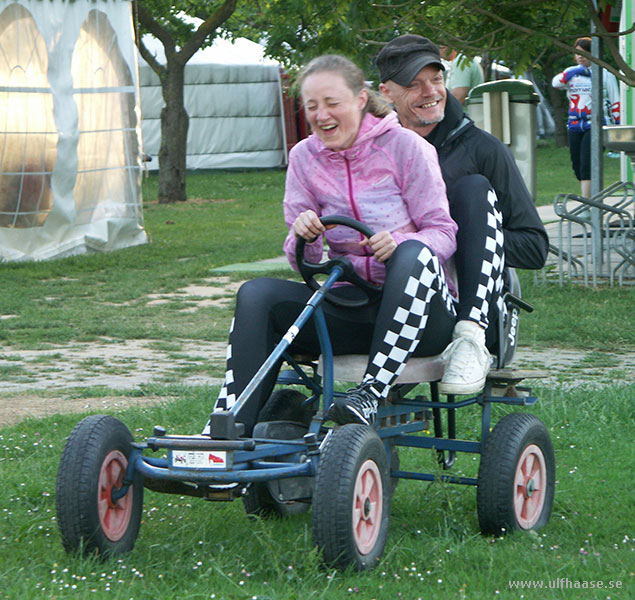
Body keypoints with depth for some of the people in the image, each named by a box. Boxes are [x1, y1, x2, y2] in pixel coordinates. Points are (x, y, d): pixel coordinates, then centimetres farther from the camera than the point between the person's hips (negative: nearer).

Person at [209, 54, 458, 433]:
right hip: (352, 304, 4)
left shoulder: (404, 146, -3)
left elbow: (443, 233, -7)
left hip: (419, 308, -4)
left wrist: (400, 243, -28)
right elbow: (304, 262, 7)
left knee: (415, 254, -36)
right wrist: (304, 237, -17)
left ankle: (371, 394, -38)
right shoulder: (304, 157, 8)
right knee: (257, 295, -19)